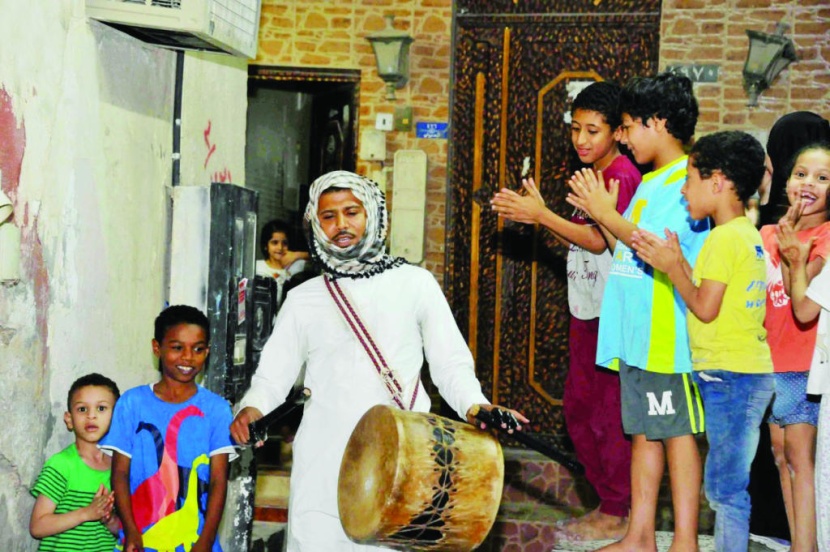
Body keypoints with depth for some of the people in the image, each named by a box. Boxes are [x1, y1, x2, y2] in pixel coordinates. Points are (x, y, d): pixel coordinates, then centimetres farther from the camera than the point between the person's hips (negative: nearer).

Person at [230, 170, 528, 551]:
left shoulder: (415, 283, 10)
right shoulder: (304, 299, 15)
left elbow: (451, 363, 8)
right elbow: (273, 374, 12)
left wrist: (475, 406, -10)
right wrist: (250, 409, -8)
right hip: (324, 461, 1)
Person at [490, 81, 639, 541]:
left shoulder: (622, 175, -12)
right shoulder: (593, 175, 17)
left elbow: (598, 240, -19)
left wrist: (540, 215, -18)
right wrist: (538, 212, 5)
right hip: (586, 312, 10)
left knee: (608, 415, -3)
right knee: (578, 408, 14)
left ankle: (615, 518, 8)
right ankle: (607, 505, 25)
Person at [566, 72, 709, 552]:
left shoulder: (689, 180, -11)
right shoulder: (650, 181, 18)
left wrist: (607, 214, -9)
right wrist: (602, 213, 8)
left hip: (668, 334, -9)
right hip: (636, 332, 9)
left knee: (678, 433, -2)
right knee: (643, 432, 13)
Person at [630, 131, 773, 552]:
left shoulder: (724, 238, -15)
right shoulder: (747, 234, 15)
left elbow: (705, 308, -17)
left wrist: (673, 268, -6)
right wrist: (675, 264, 10)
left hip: (729, 375, -10)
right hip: (750, 374, 10)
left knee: (725, 486, -6)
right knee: (726, 485, 15)